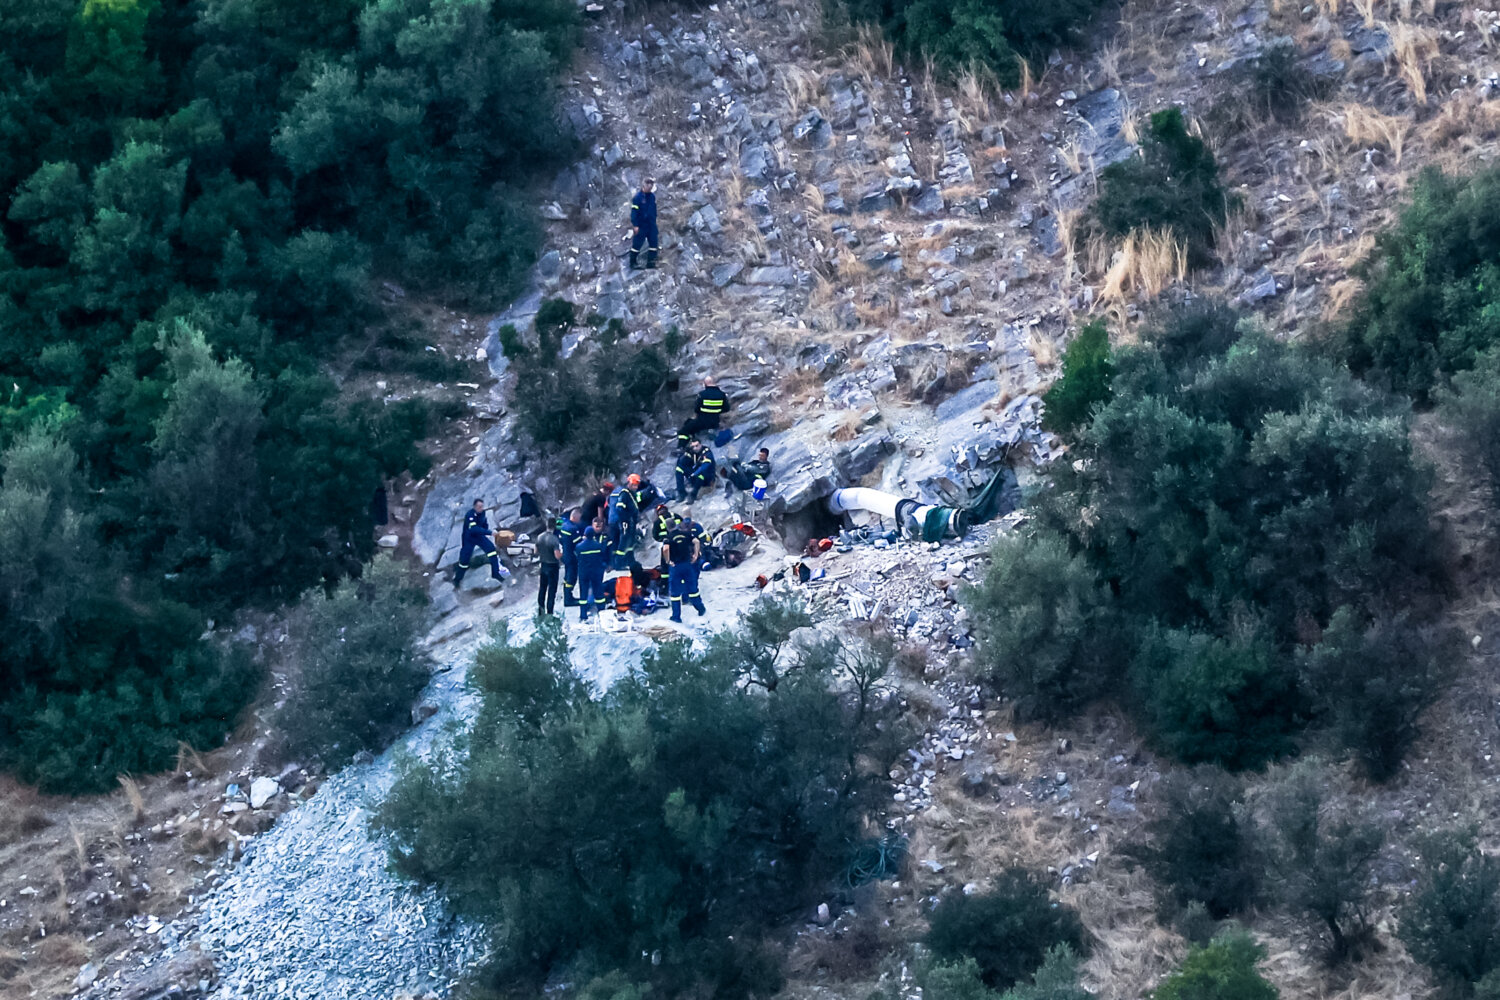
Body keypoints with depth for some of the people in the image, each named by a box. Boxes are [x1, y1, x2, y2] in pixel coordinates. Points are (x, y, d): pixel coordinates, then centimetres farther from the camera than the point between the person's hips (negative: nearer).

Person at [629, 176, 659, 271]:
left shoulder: (652, 196, 6)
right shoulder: (638, 197, -15)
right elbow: (634, 211, -15)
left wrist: (654, 220, 22)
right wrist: (635, 225, -18)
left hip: (651, 224, 7)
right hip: (641, 225, -7)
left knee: (654, 243, 6)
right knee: (637, 244, 0)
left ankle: (651, 262, 14)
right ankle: (633, 263, 9)